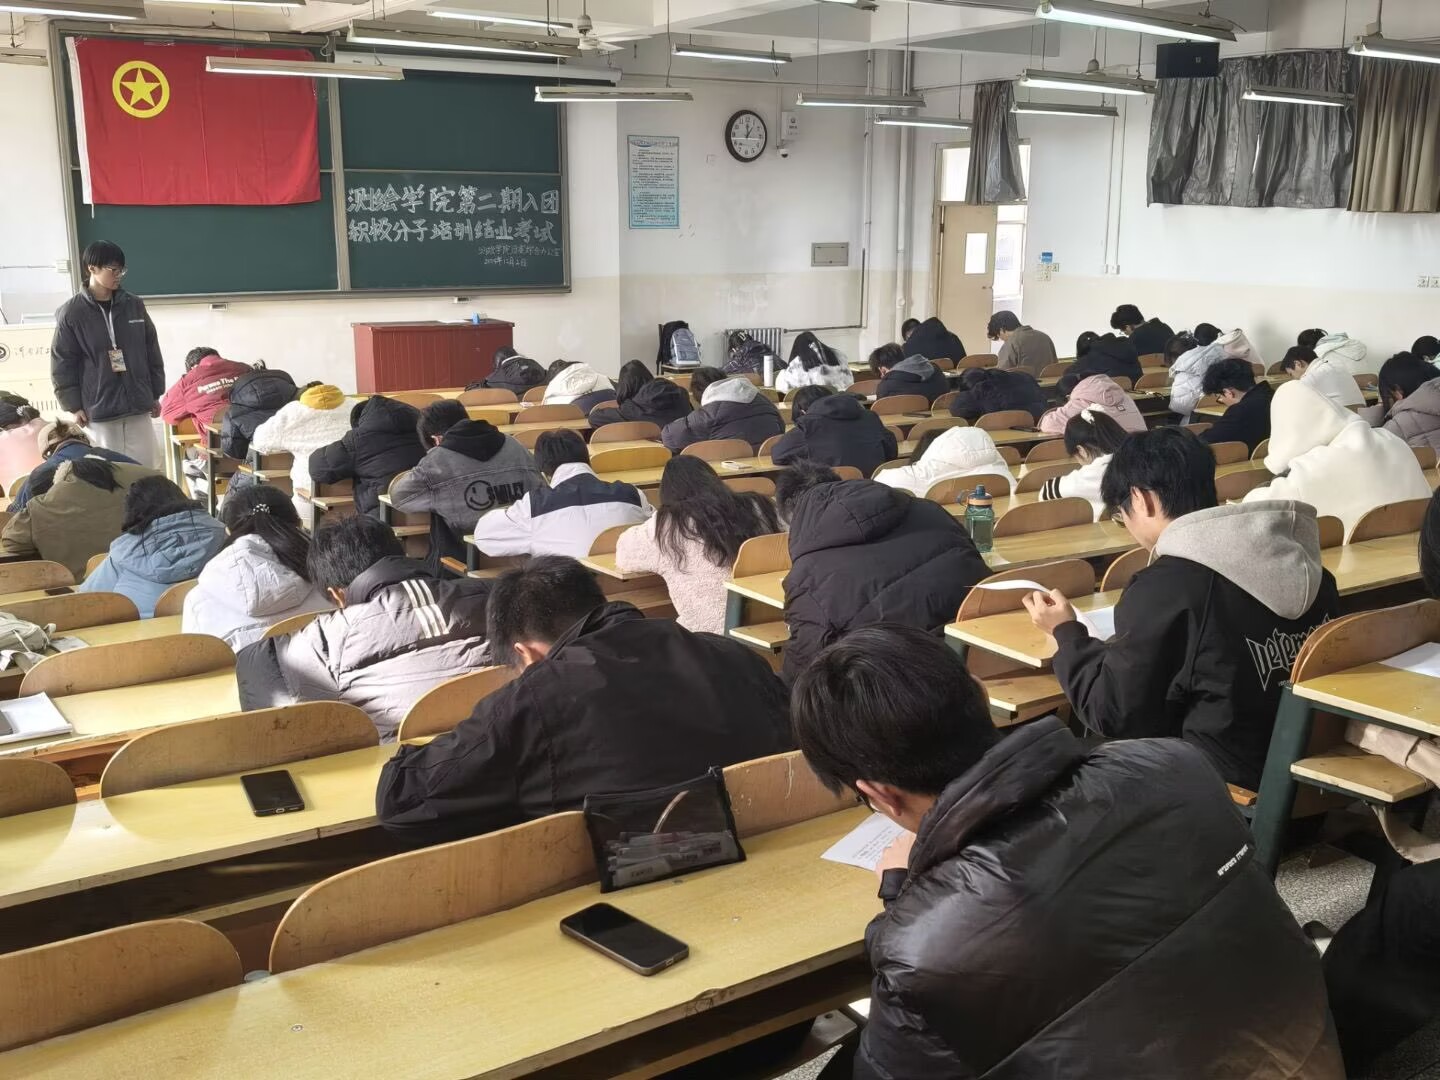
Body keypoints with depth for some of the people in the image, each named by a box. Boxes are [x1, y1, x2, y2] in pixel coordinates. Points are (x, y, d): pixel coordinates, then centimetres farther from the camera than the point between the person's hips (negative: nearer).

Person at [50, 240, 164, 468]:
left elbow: (152, 352, 11)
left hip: (138, 403, 3)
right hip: (99, 408, -3)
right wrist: (73, 406, -5)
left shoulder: (134, 305, 5)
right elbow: (63, 364, -2)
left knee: (144, 467, 6)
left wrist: (155, 394, 11)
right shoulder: (71, 313, -5)